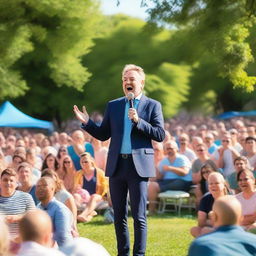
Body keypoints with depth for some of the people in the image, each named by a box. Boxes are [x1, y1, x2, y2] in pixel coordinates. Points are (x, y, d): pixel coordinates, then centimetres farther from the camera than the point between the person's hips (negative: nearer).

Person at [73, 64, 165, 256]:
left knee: (139, 217, -5)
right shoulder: (113, 106, 14)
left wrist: (138, 121, -16)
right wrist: (87, 123, -4)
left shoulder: (152, 106, 3)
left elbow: (160, 135, -5)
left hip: (139, 166, -4)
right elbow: (103, 135, 12)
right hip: (117, 166, 4)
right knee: (119, 216, 9)